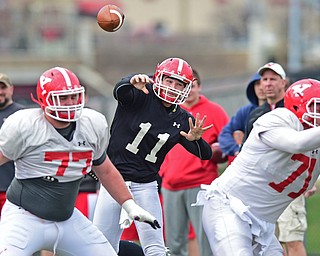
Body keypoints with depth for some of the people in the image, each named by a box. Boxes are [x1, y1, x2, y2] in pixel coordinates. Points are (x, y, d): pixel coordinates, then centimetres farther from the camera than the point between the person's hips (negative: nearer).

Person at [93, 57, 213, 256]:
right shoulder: (142, 95, -7)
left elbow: (205, 155, 0)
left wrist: (196, 139, -23)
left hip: (145, 187, 1)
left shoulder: (182, 120, 2)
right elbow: (120, 92, -29)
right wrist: (132, 82, -53)